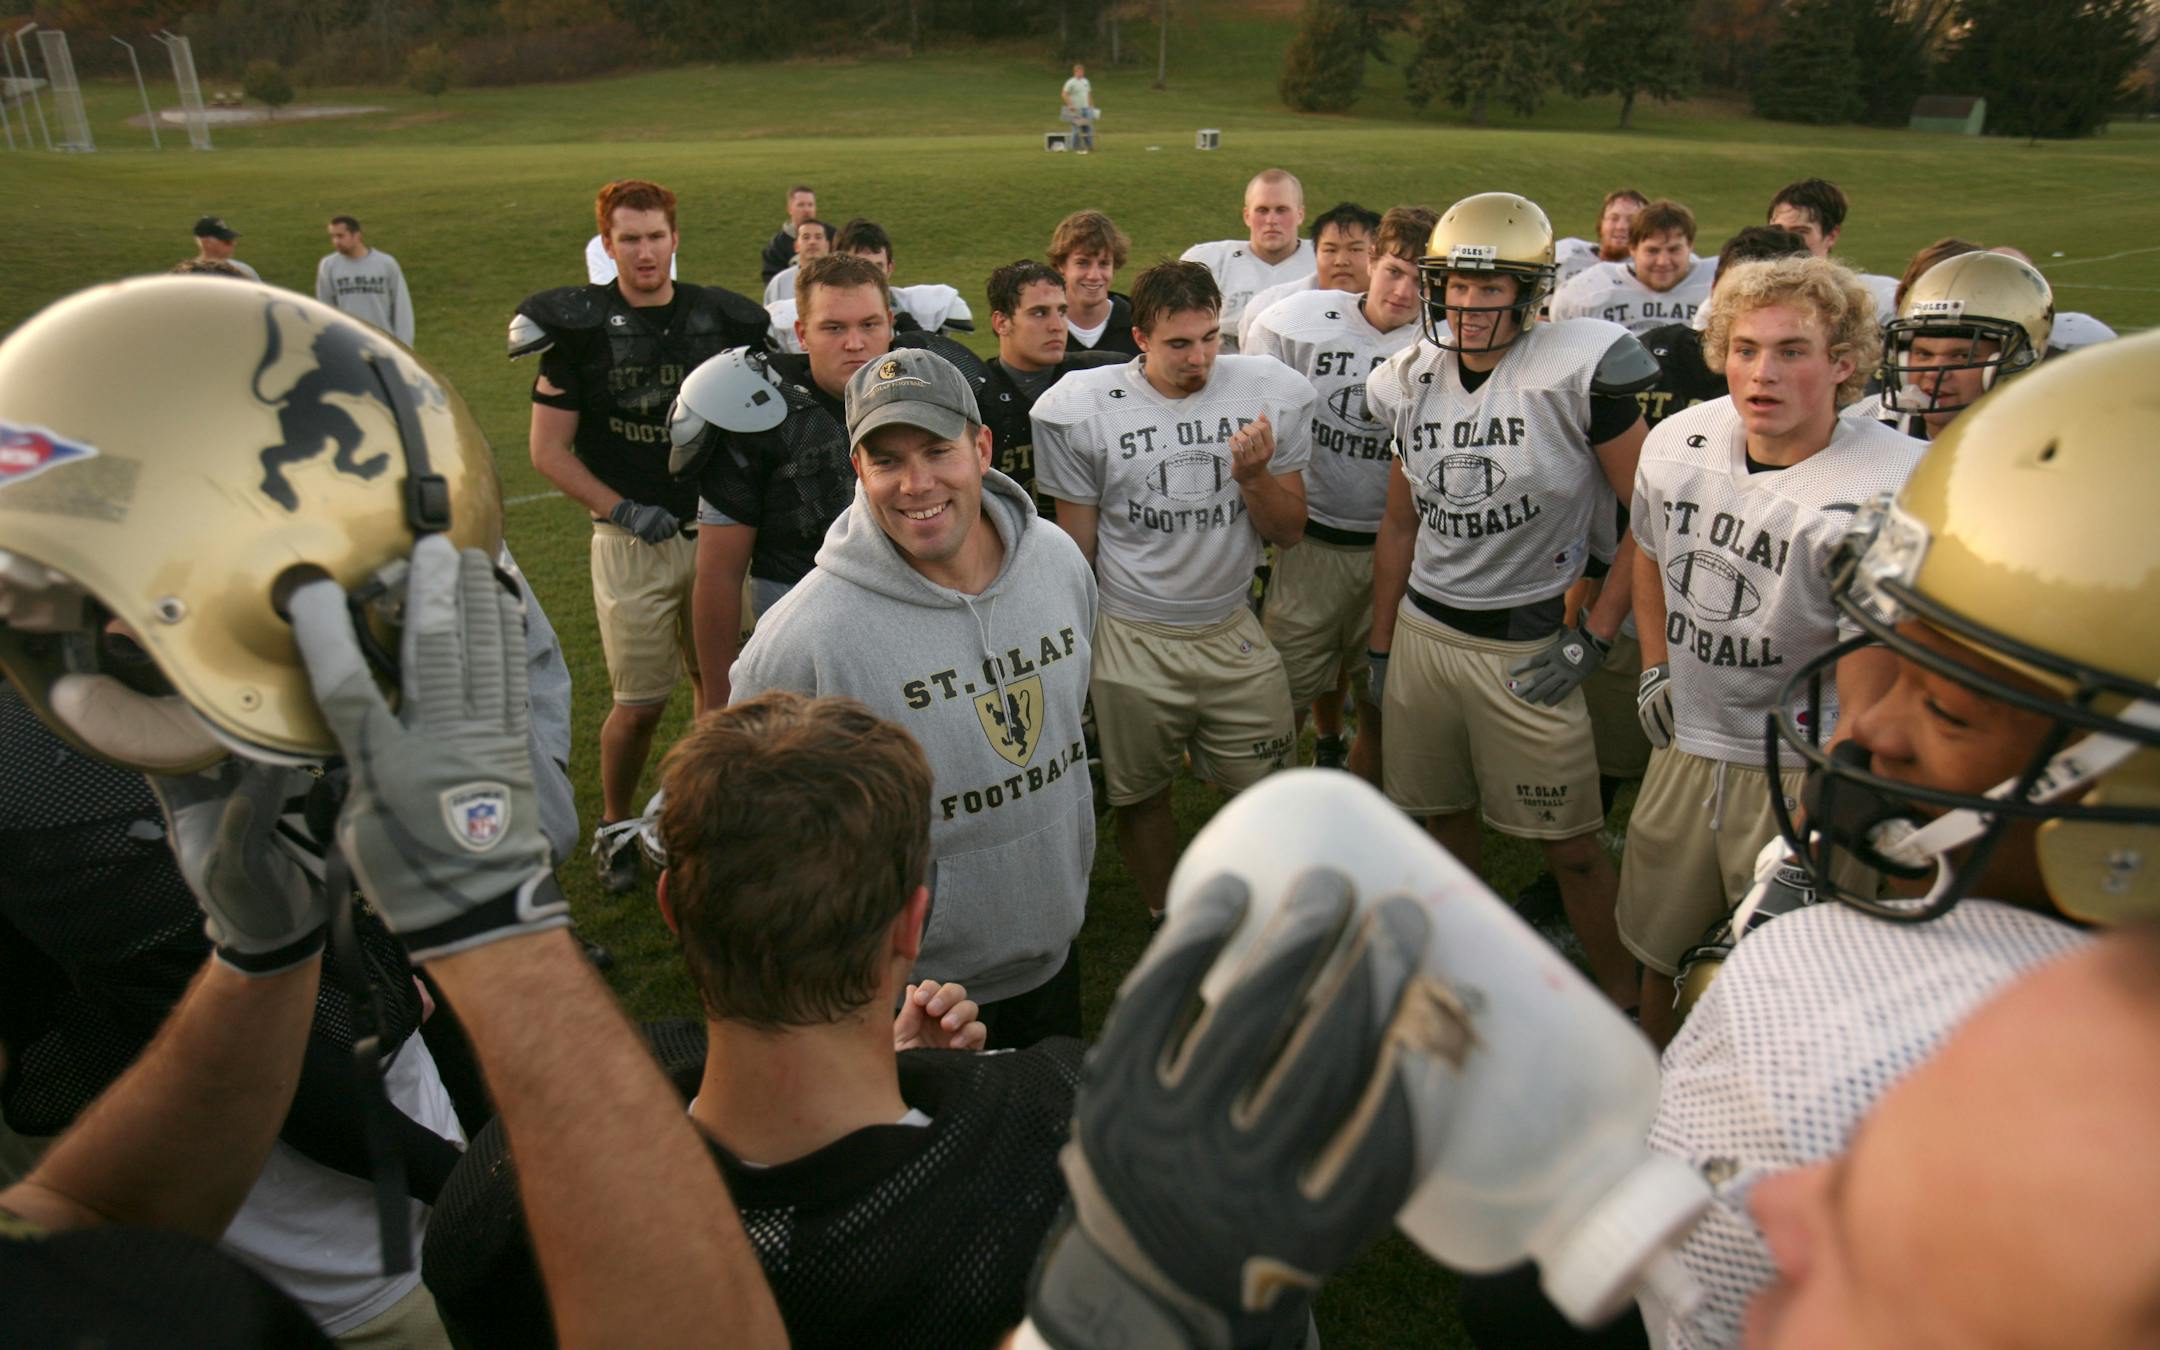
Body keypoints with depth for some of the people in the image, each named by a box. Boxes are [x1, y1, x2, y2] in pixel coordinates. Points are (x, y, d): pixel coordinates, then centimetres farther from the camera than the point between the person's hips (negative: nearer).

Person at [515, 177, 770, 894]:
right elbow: (549, 450, -3)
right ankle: (614, 826, 24)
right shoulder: (580, 325, -3)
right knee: (640, 701, 1)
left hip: (715, 532, 3)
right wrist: (624, 510, -14)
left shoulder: (720, 319, 5)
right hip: (632, 543, -3)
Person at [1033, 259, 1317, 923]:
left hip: (1232, 630, 2)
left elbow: (1290, 531, 2)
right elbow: (1076, 544, 1)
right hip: (1130, 642, -1)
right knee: (1141, 795, 14)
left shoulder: (1271, 393, -4)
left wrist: (1254, 474, -17)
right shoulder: (1084, 409, -9)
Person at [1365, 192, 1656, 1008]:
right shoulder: (1416, 381, 4)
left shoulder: (1575, 373, -13)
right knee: (1445, 818, 17)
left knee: (1570, 845, 5)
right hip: (1423, 628, 5)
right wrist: (1380, 646, 13)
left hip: (1528, 645, -5)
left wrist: (1595, 634, -12)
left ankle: (1622, 995, 27)